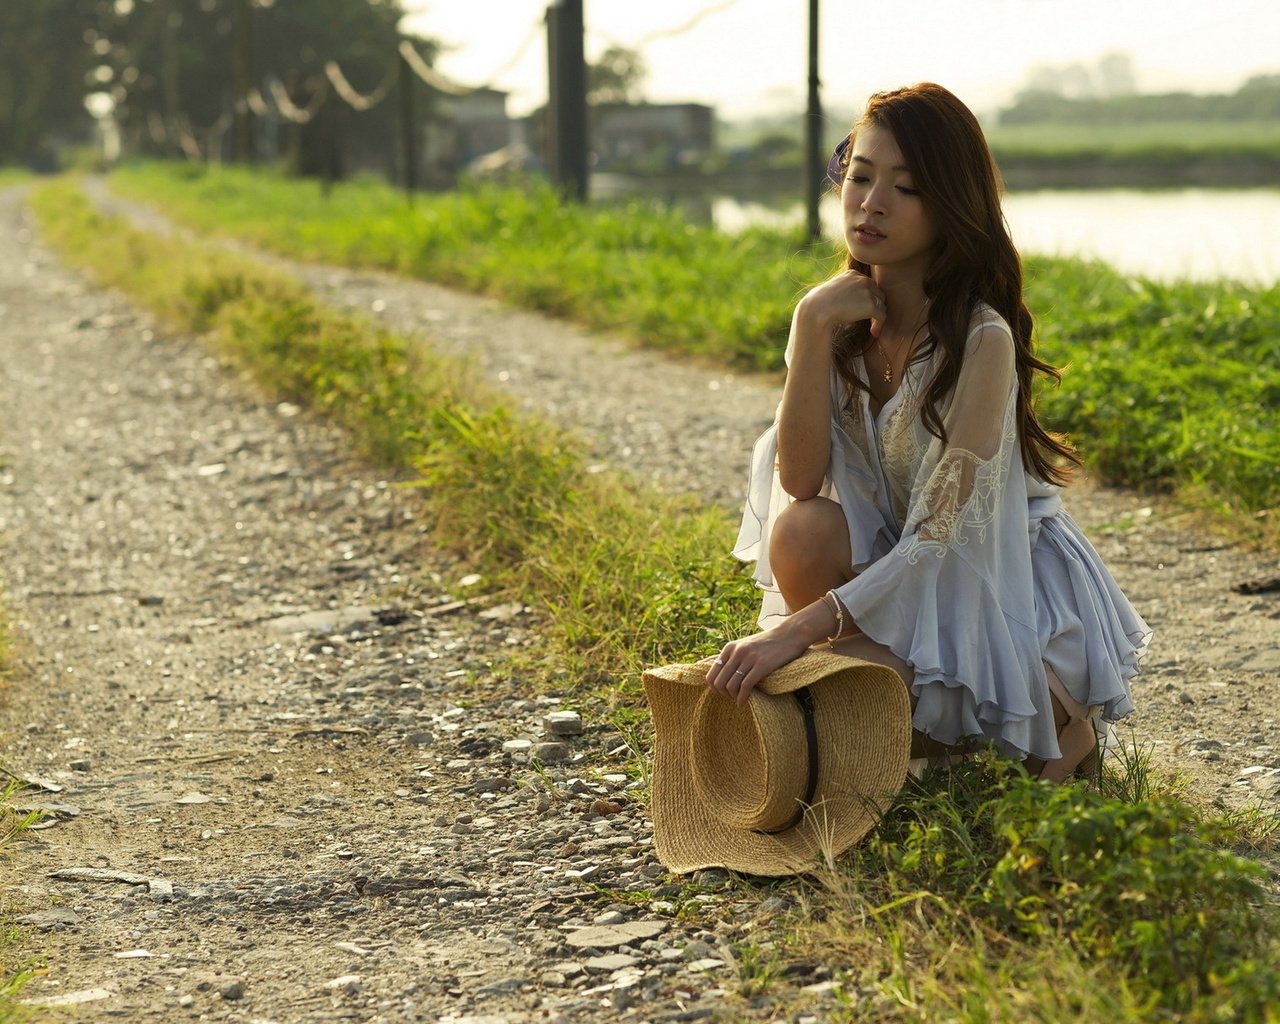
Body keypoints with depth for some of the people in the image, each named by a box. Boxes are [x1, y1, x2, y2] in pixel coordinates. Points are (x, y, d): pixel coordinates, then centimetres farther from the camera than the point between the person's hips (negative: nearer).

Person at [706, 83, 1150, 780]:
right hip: (890, 563, 4)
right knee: (800, 531, -25)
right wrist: (812, 330, -25)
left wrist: (801, 627, -37)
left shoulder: (981, 340, -24)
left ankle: (1057, 728, 3)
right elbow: (798, 482, -16)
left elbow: (941, 538, -28)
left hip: (1004, 584, -4)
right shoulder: (845, 315, -6)